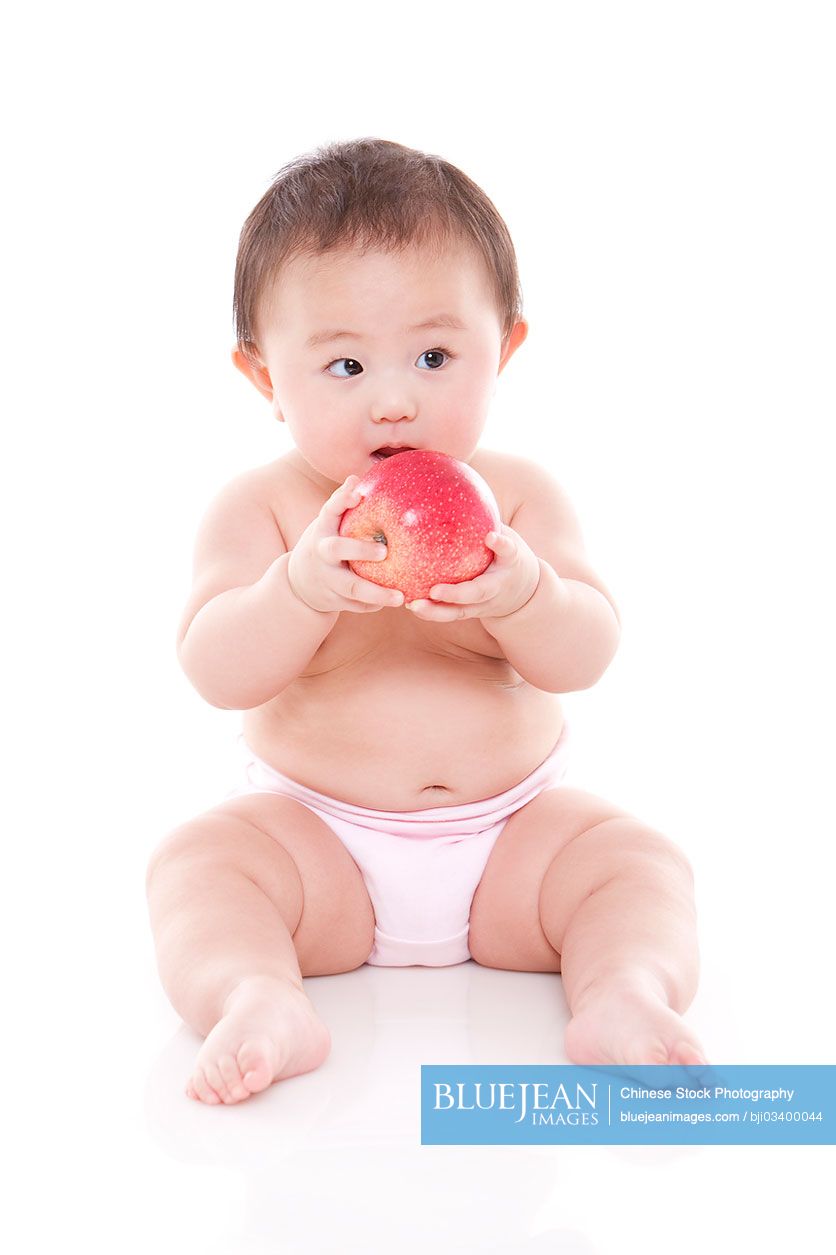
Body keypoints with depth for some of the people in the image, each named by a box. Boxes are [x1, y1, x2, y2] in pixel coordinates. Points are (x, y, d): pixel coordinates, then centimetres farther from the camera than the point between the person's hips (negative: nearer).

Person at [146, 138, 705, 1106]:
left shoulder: (518, 495, -3)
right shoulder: (260, 507, -7)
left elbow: (584, 657, -10)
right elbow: (216, 672, -17)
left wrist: (521, 592, -34)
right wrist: (305, 588, -37)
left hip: (511, 826, 2)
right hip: (311, 829, -1)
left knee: (644, 865, -18)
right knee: (196, 862, -24)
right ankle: (261, 1005, -39)